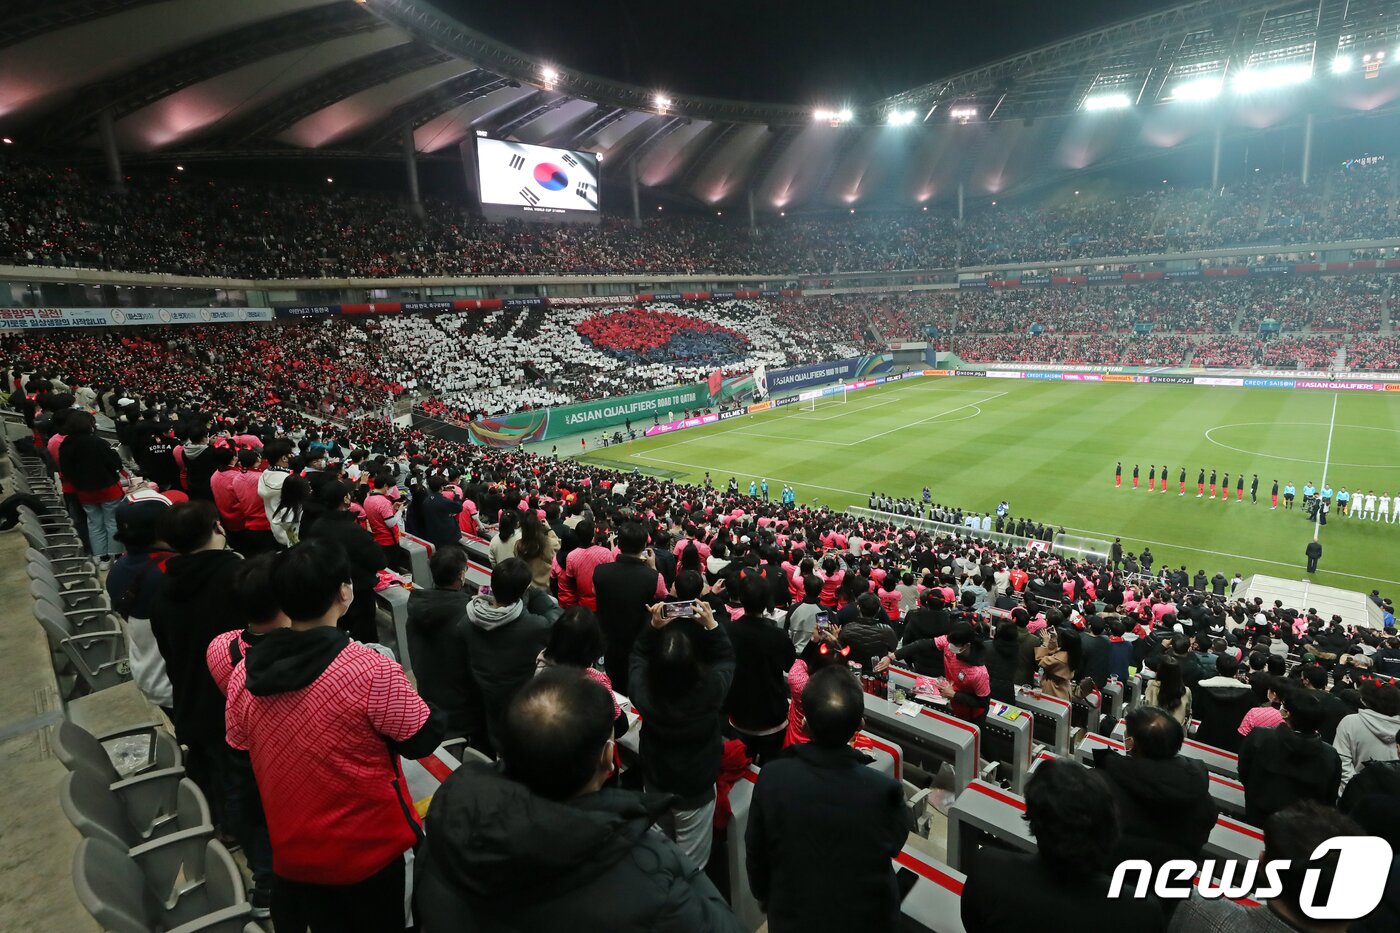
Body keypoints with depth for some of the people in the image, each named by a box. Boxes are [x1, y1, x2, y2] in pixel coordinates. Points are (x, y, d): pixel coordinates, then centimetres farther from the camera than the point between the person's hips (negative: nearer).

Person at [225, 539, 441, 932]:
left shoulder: (243, 675, -10)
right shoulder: (371, 670, -27)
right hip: (371, 851, -4)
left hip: (293, 853, 4)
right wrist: (402, 696, 1)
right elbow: (424, 740, -15)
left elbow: (242, 752, 7)